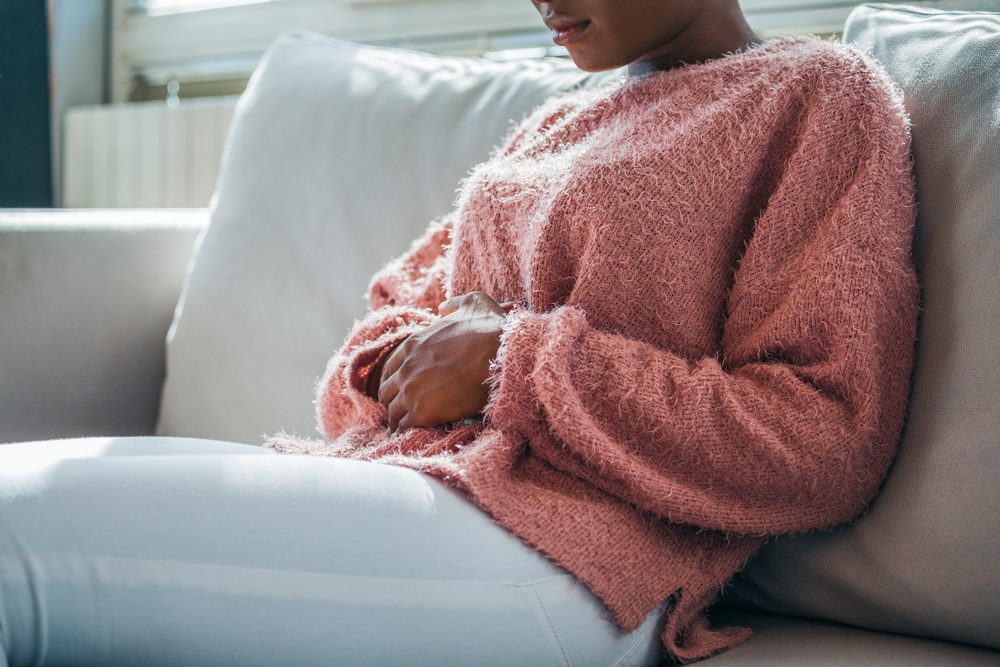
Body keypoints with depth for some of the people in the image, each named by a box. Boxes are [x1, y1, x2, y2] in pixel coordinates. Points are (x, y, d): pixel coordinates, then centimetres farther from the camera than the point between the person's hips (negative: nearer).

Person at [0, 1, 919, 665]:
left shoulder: (823, 93, 3)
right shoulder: (558, 124, 25)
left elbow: (824, 450, -8)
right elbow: (400, 300, 28)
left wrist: (513, 360, -9)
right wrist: (402, 356, 2)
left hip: (552, 559, -8)